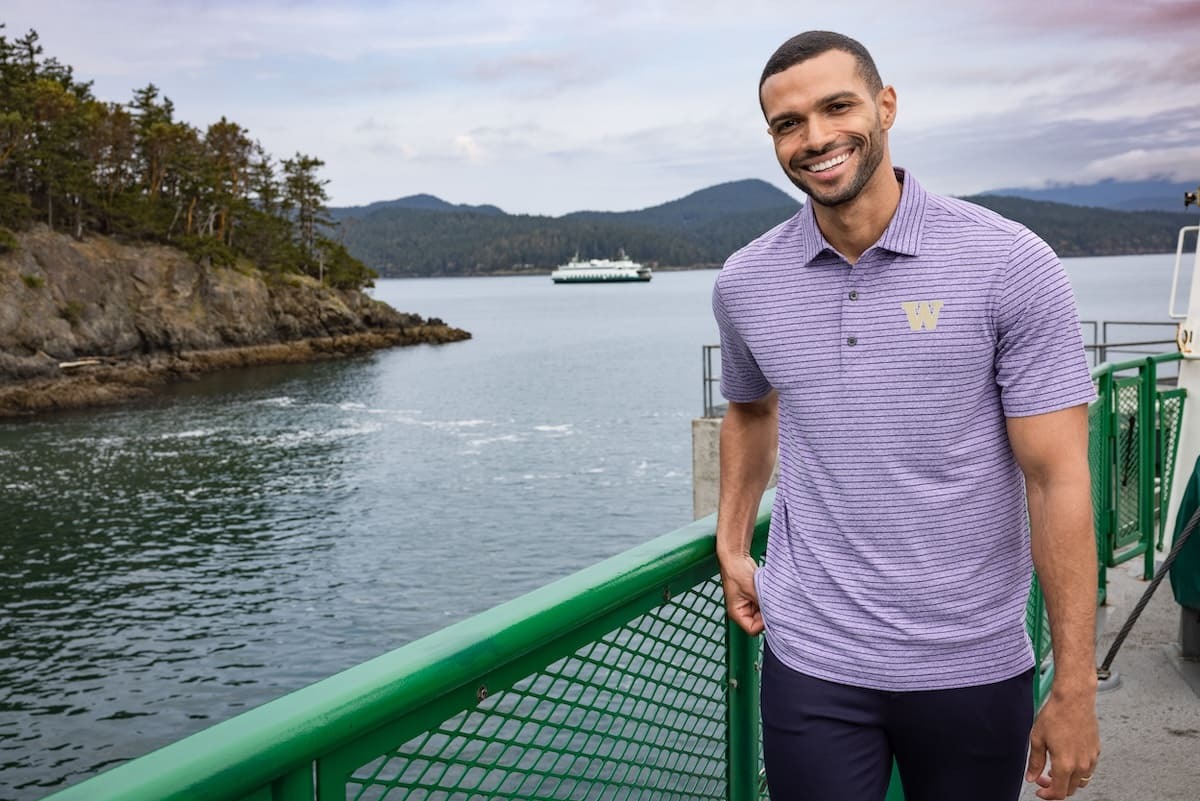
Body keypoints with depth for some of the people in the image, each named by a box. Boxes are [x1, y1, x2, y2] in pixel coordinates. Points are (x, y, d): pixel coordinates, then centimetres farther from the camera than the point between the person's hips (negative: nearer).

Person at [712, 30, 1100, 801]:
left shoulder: (1011, 264, -11)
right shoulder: (744, 282, 0)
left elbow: (1059, 479, -11)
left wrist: (1075, 689, -10)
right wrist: (733, 546, 12)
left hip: (975, 668, -1)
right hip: (810, 660, 2)